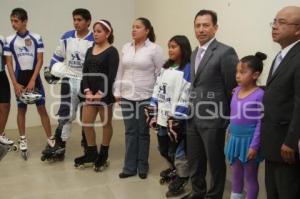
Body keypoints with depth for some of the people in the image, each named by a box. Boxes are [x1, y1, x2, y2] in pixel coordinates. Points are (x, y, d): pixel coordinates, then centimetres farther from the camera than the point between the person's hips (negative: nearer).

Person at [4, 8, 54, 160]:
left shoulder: (36, 38, -5)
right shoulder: (10, 40, 0)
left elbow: (40, 60, -5)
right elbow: (9, 63, 1)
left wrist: (32, 80, -11)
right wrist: (15, 84, -6)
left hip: (34, 77, -1)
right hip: (19, 78, 2)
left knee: (42, 108, -1)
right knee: (21, 109, 8)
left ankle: (50, 139, 7)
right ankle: (23, 140, 20)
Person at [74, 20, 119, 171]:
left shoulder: (112, 52, -8)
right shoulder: (90, 50, 12)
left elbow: (111, 76, -15)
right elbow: (85, 72, 6)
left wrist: (100, 93, -19)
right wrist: (87, 90, -7)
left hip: (105, 93, -6)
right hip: (90, 93, 6)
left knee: (106, 124, 8)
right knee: (86, 123, 8)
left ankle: (103, 156, 22)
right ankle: (91, 153, 25)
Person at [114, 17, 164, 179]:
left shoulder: (154, 49, -7)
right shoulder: (126, 48, 9)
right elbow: (120, 71, 12)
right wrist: (117, 92, 8)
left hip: (146, 97, -4)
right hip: (127, 97, 4)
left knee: (143, 132, 7)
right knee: (130, 132, 8)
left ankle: (142, 167, 20)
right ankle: (129, 167, 16)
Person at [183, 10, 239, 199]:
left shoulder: (225, 52, -12)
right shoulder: (194, 54, 13)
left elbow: (234, 88, -10)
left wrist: (227, 116, -4)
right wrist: (190, 110, 13)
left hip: (213, 119, -7)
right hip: (193, 118, 7)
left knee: (215, 162, 8)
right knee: (194, 161, 18)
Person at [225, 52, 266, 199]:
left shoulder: (260, 95, -18)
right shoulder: (237, 91, 4)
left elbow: (260, 123, -17)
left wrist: (254, 146, -17)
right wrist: (231, 137, 15)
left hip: (248, 141, -7)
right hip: (235, 139, 7)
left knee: (250, 177, 8)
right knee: (236, 175, 19)